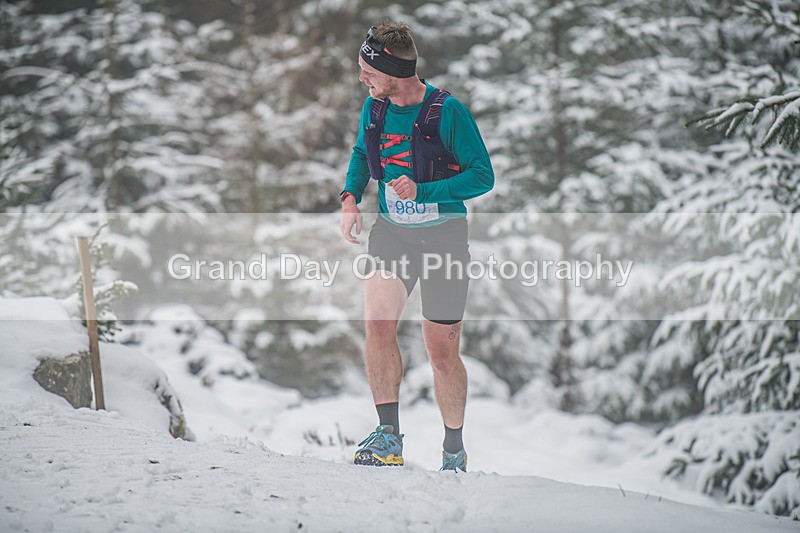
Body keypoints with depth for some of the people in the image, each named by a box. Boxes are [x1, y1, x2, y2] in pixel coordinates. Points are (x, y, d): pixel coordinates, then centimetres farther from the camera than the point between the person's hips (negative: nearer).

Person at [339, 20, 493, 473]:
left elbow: (483, 176, -14)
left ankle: (455, 451, 21)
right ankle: (389, 437, -12)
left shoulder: (448, 112, -18)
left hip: (444, 237, -4)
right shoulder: (375, 107, -2)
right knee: (377, 322, -21)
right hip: (391, 233, 4)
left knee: (442, 353, 2)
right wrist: (350, 198, 0)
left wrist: (421, 191, -25)